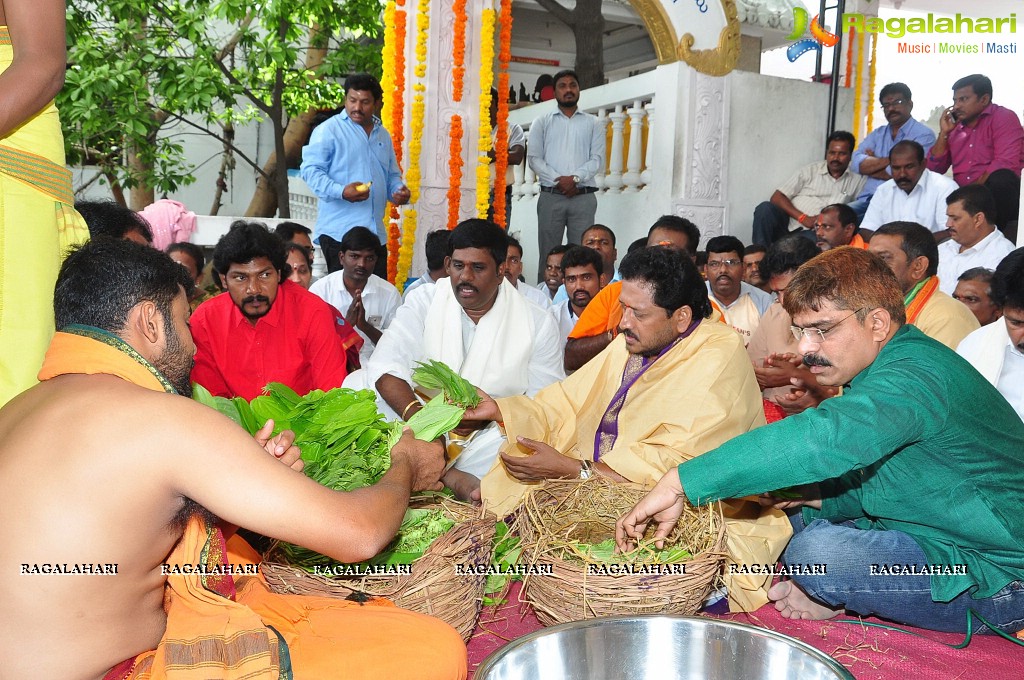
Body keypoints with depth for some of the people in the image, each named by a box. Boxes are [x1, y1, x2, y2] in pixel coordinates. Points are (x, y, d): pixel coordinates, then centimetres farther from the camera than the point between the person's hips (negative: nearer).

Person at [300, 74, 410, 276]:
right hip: (338, 232, -6)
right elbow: (310, 170, -9)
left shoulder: (383, 135, 19)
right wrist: (341, 191, -25)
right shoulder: (328, 130, 0)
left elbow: (392, 175, 28)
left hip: (376, 233, 6)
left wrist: (399, 191, 5)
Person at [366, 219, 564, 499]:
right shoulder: (424, 301, 3)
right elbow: (385, 369, -11)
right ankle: (452, 477, -35)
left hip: (488, 437, -1)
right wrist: (415, 414, -30)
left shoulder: (538, 321, 2)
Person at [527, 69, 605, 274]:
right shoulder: (542, 122, 14)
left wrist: (575, 178, -12)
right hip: (551, 196, 0)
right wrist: (558, 180, -11)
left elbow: (597, 159, 5)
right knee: (548, 253, -3)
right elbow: (534, 158, 3)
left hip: (583, 197, 0)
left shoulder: (593, 123, 16)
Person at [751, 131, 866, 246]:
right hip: (788, 225, 1)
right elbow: (777, 197, 4)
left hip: (814, 233, -1)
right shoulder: (809, 171, 11)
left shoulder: (857, 179, 13)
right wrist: (803, 218, -10)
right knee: (765, 208, -30)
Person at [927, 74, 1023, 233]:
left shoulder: (1004, 118, -2)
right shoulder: (955, 127, 15)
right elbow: (934, 169, 11)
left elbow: (1007, 163, -16)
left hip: (995, 195, -4)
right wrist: (944, 133, 4)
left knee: (1001, 179, -36)